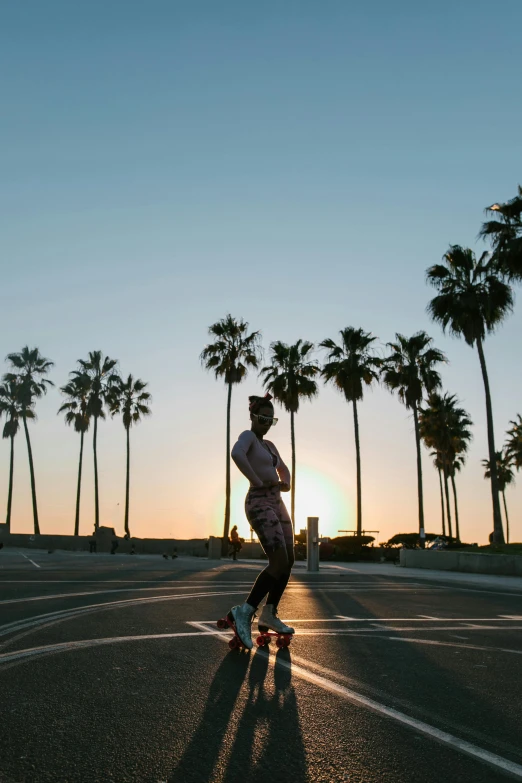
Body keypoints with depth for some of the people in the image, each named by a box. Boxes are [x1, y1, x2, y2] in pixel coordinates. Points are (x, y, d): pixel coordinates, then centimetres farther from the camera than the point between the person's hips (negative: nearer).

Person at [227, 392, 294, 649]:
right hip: (260, 504, -9)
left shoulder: (269, 444, 20)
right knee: (279, 563, -19)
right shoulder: (247, 435, -6)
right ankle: (245, 611, -12)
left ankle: (269, 614, 19)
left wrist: (285, 484, 8)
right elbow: (236, 454, -30)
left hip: (276, 504, 9)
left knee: (289, 561, 8)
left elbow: (284, 470, 32)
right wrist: (257, 482, -23)